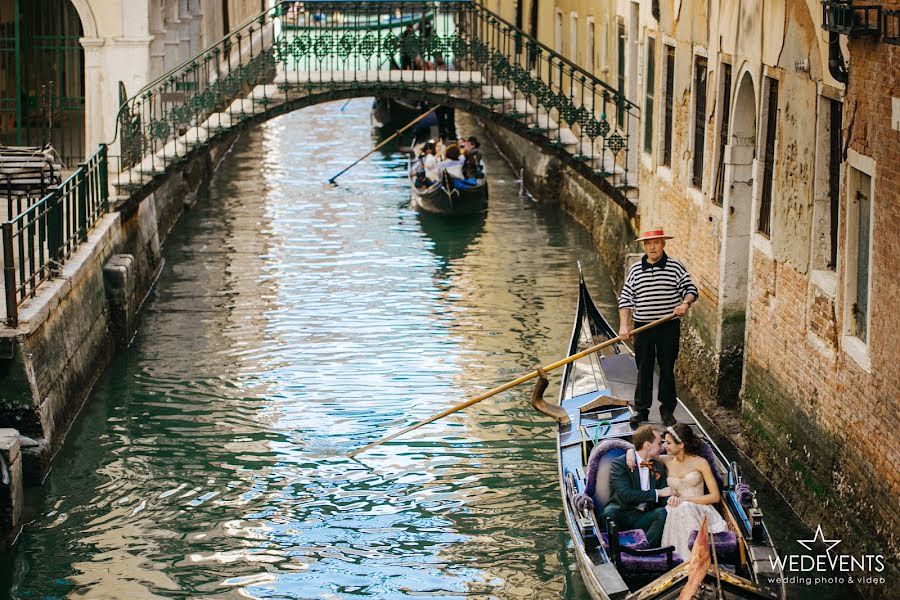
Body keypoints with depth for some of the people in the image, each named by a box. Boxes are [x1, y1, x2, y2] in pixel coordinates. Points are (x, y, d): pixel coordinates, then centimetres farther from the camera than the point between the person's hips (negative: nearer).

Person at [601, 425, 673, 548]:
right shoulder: (618, 464, -4)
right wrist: (657, 493, -14)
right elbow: (625, 495, -17)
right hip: (622, 515, -4)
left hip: (645, 518, 4)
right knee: (610, 511, -37)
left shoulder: (659, 467, 17)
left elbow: (663, 499, 13)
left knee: (663, 512, -28)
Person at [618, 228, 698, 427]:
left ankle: (667, 410, 16)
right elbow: (625, 299, 3)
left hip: (669, 328, -1)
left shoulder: (675, 267, -1)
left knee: (667, 369, 6)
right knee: (644, 369, 7)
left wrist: (685, 303, -23)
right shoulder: (635, 270, 4)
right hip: (643, 328, 1)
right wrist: (624, 325, -6)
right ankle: (641, 409, 16)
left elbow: (690, 289, -1)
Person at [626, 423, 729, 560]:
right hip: (676, 513, 2)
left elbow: (715, 496, -3)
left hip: (698, 511, -2)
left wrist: (684, 499, -11)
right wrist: (631, 452, 2)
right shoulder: (668, 461, 12)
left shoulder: (700, 463, 2)